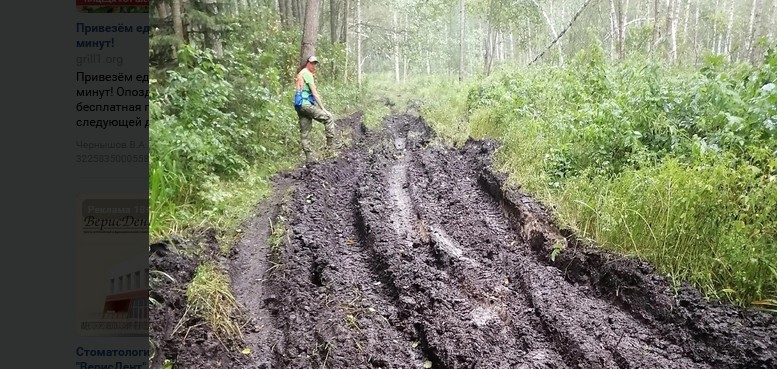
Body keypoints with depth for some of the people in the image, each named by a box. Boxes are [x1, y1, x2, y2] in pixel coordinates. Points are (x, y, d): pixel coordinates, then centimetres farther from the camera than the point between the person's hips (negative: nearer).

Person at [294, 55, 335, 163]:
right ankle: (331, 145, -10)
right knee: (329, 118, -6)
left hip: (299, 106, 10)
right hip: (306, 104, -10)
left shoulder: (300, 74, 24)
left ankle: (307, 157, 7)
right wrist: (323, 108, -11)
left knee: (304, 132, 7)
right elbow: (314, 92, -11)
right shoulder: (307, 74, -6)